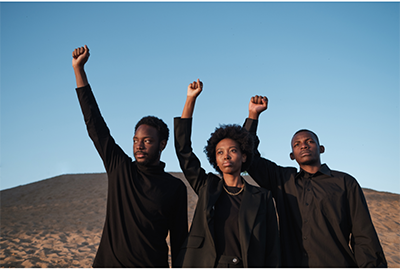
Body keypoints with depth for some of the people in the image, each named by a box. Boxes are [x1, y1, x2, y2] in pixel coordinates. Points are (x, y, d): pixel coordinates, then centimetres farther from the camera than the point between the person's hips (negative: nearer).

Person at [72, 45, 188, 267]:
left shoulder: (175, 187, 0)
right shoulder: (119, 168, 3)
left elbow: (179, 240, 4)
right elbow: (95, 124, 2)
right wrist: (79, 69, 1)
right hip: (109, 264, 1)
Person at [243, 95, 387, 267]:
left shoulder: (345, 182, 3)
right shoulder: (283, 180, 11)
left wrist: (373, 265, -15)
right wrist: (253, 115, 5)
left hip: (339, 265, -2)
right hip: (292, 264, 3)